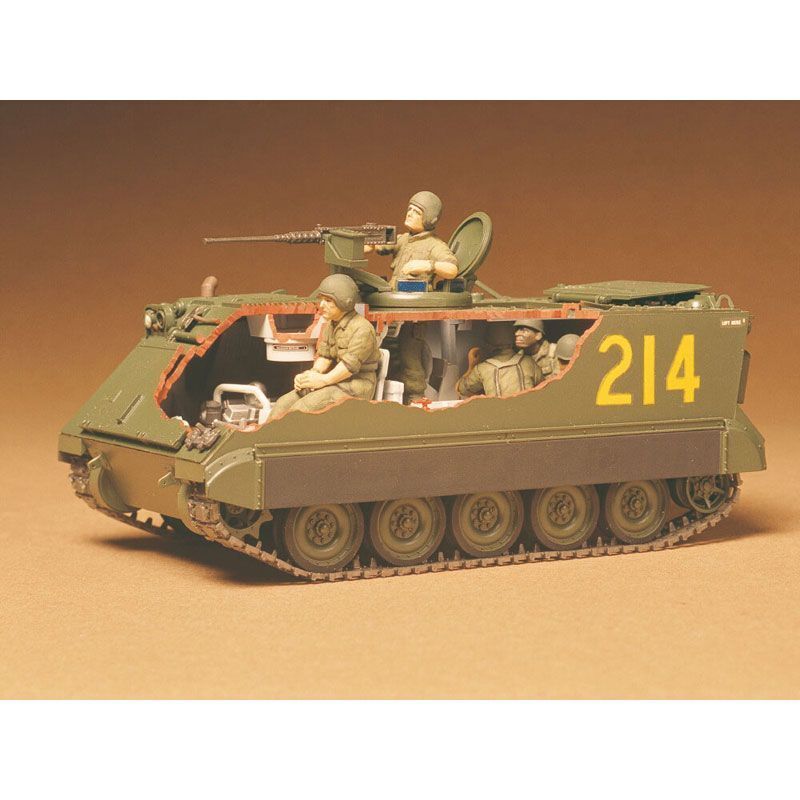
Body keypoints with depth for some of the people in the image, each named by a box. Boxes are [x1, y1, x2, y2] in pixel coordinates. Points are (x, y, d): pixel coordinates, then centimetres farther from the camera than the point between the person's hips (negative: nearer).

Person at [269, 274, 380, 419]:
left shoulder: (362, 330, -17)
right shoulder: (331, 325, 13)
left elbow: (350, 365, -22)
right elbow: (324, 355, 9)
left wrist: (323, 380, -22)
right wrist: (313, 374, -11)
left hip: (356, 387, -9)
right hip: (337, 382, 9)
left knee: (304, 406, -27)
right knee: (283, 404, -7)